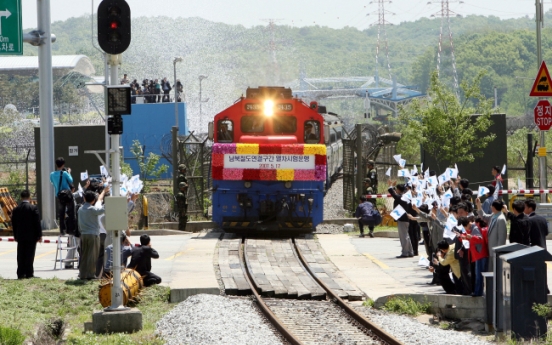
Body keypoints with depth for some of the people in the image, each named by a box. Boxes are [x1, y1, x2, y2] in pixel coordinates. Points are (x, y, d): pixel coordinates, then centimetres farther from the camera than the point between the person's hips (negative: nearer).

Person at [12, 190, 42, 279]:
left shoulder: (16, 209, 2)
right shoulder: (33, 208, -10)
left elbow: (14, 224, 7)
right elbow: (37, 222, -10)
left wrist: (15, 235, 16)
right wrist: (39, 235, -3)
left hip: (20, 236, 3)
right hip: (31, 235, -3)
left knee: (21, 255, 7)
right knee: (29, 255, -1)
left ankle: (21, 273, 7)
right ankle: (29, 273, -2)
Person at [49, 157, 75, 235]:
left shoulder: (52, 174, -2)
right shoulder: (64, 173, -16)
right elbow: (71, 181, -7)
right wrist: (69, 172, 7)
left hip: (58, 196, 4)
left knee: (61, 214, 10)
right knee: (70, 213, 5)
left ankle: (62, 230, 8)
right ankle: (71, 229, 3)